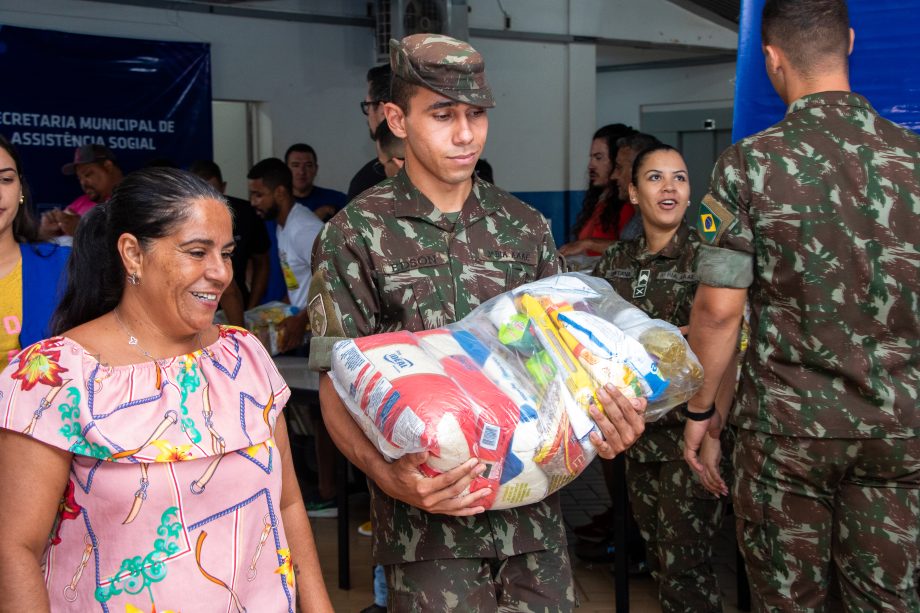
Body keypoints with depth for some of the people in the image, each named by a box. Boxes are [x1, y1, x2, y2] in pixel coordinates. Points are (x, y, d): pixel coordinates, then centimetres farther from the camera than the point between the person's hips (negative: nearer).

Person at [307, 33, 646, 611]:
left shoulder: (525, 227, 7)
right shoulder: (356, 235, -4)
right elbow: (337, 384, -6)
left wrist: (605, 420, -10)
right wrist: (388, 475, -23)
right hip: (428, 511, -3)